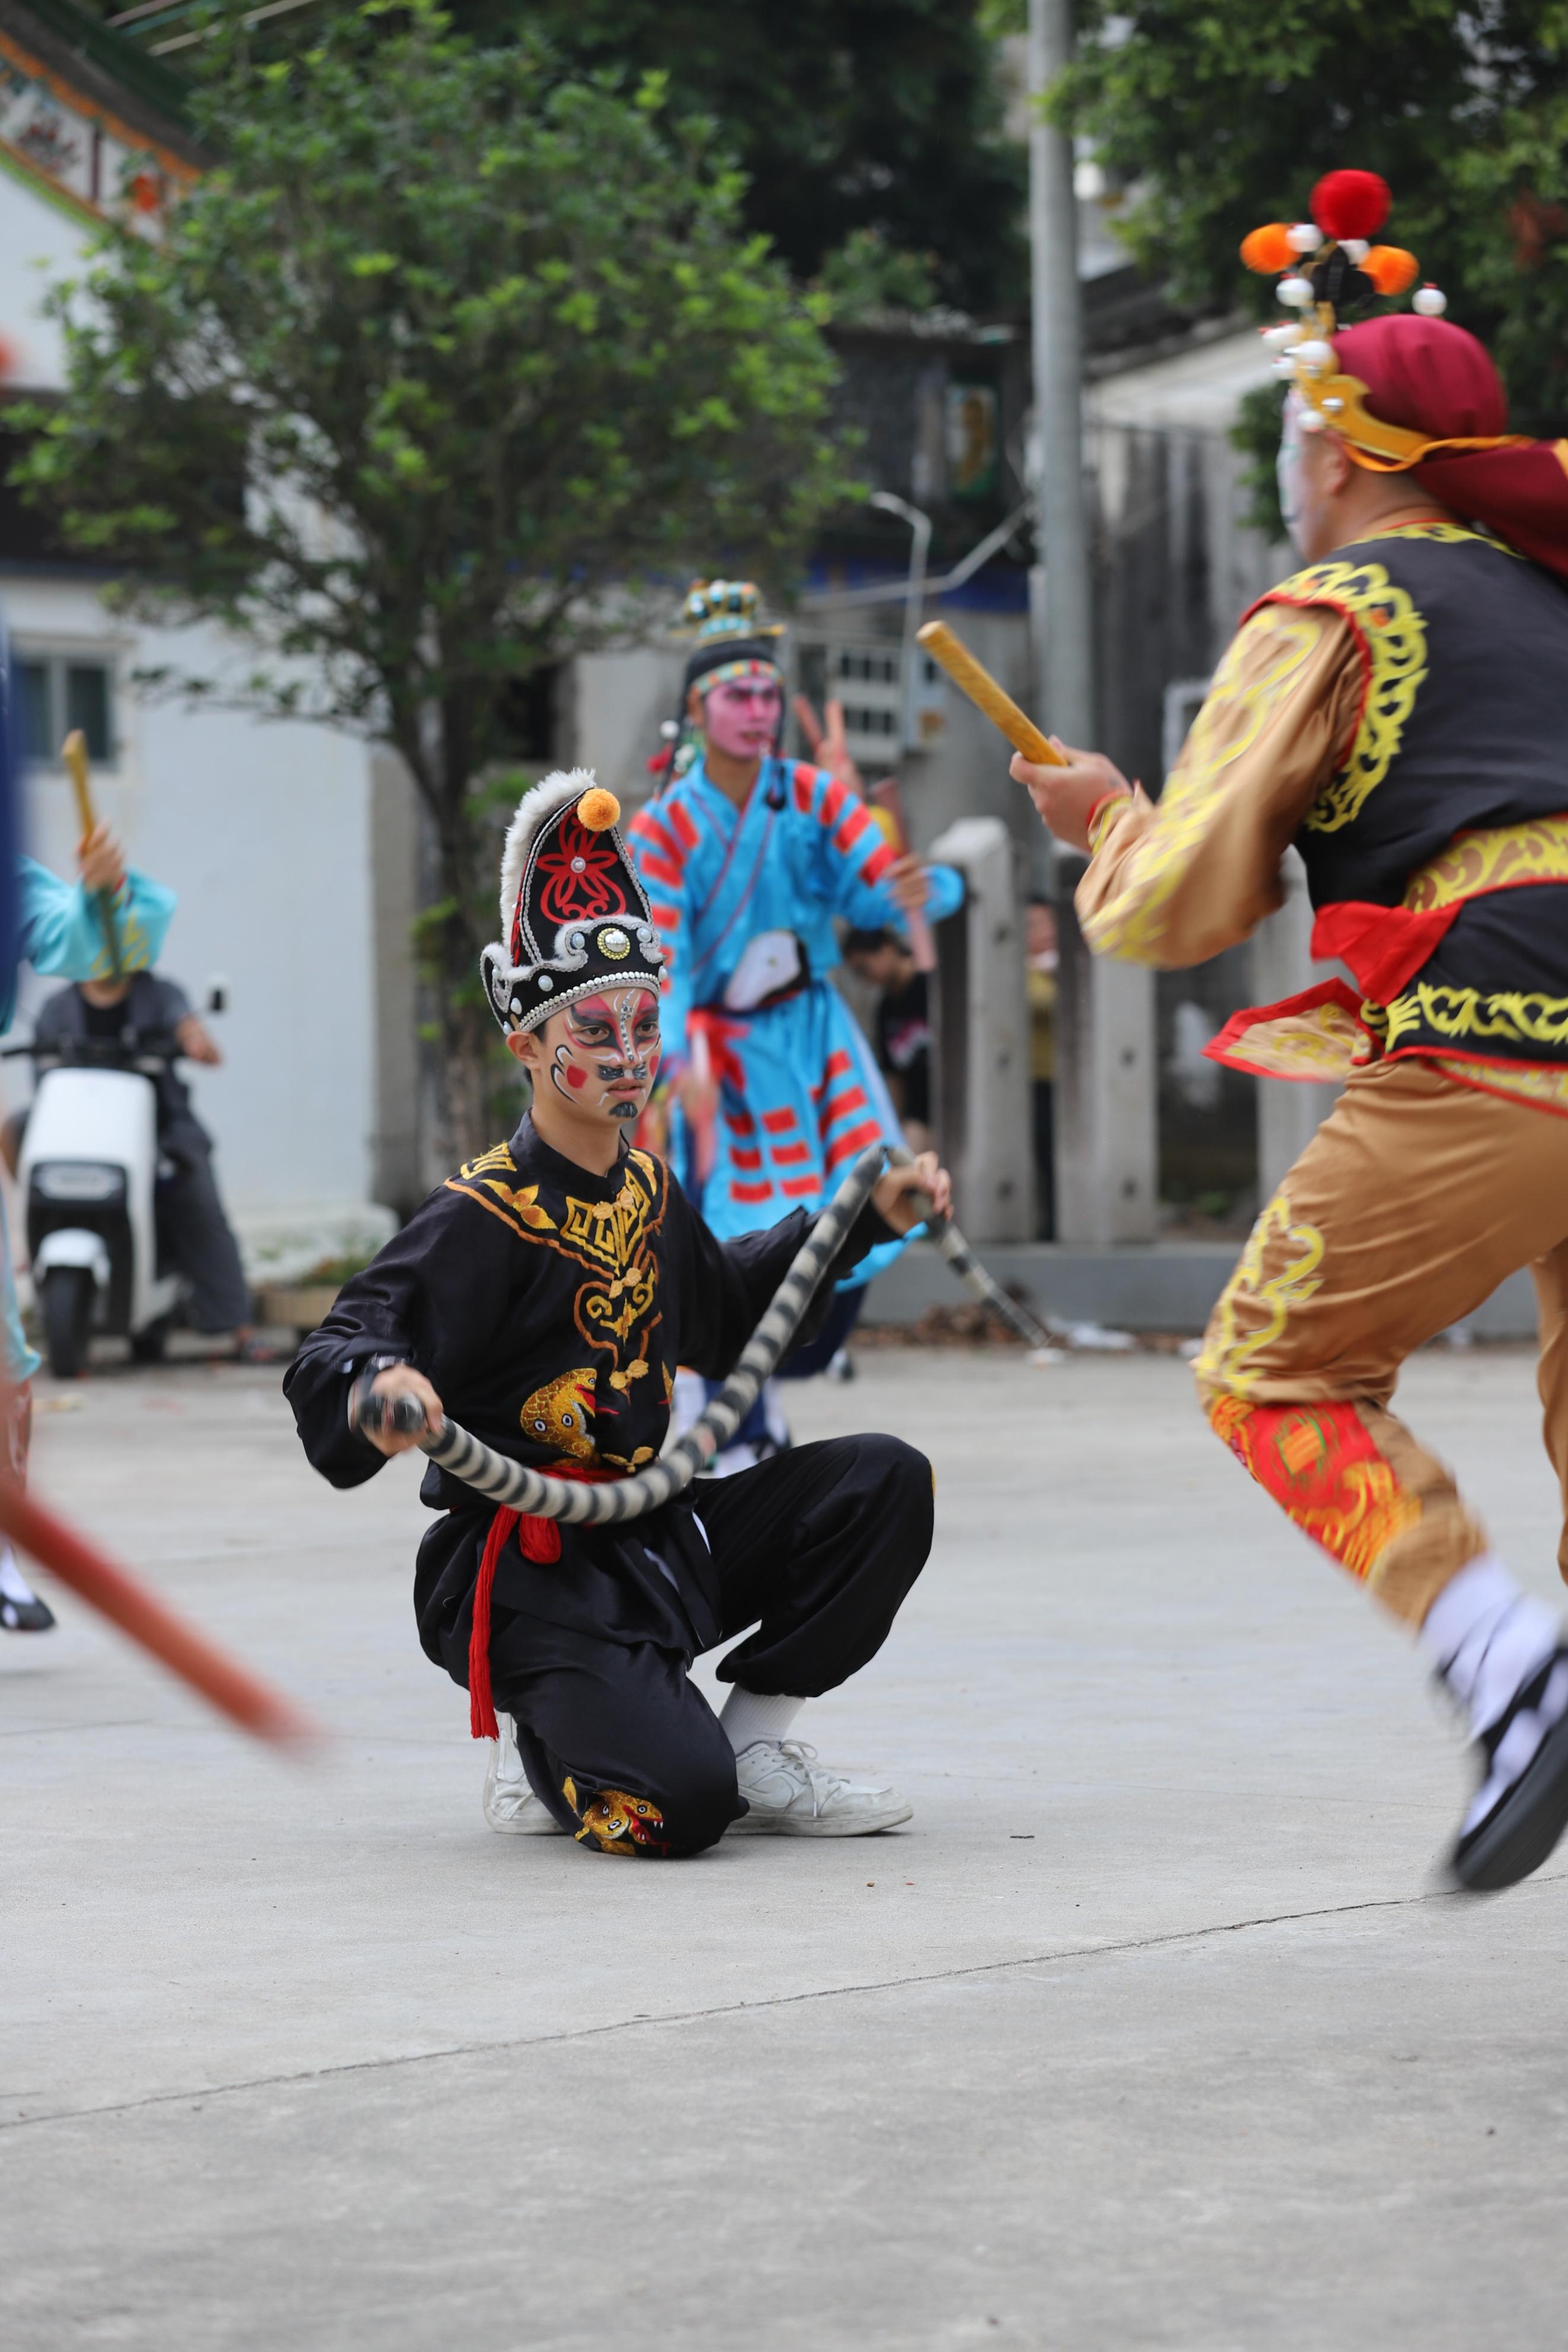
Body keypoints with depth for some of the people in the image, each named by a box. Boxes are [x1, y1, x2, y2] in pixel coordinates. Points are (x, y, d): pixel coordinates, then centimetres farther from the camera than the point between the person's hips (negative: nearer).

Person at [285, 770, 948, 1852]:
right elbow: (333, 1360, -23)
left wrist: (864, 1220, 27)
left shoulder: (648, 1186, 10)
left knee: (885, 1481, -2)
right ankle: (548, 1758, 10)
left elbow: (720, 1304, 31)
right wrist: (375, 1394, -47)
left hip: (660, 1527, 8)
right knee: (679, 1801, -27)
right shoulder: (487, 1216, -16)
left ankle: (755, 1741, 8)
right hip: (531, 1573, -8)